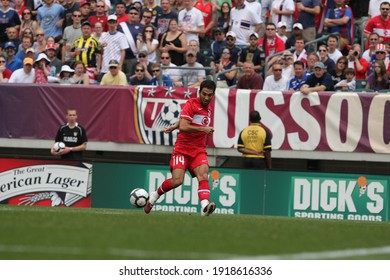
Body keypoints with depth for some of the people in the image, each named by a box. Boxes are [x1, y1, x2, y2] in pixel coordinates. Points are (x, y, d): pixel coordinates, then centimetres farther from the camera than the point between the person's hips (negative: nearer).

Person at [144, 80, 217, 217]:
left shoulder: (208, 108, 13)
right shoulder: (191, 104, -10)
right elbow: (183, 126, -21)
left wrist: (173, 127, 19)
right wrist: (203, 129, -25)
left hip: (199, 150, 5)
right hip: (182, 149, -5)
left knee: (203, 175, -21)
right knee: (177, 181, -15)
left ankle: (205, 206, -40)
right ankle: (155, 195, 13)